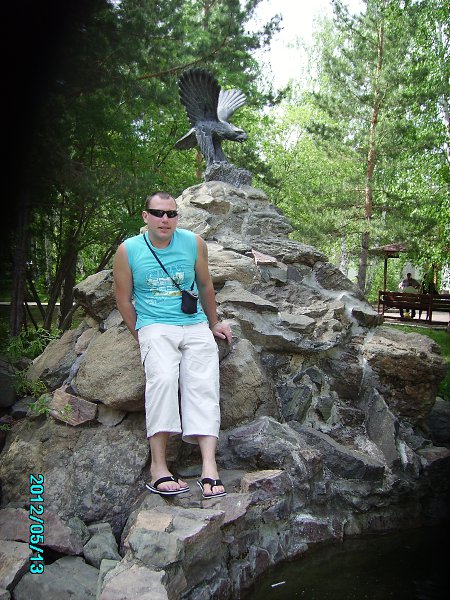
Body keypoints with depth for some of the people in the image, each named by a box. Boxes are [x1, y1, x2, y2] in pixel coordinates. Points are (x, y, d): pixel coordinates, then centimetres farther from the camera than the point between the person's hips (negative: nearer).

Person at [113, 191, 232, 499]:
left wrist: (214, 323, 25)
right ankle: (159, 467, -27)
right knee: (163, 378, -30)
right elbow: (124, 300, 9)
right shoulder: (128, 250, 2)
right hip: (155, 326, -2)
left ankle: (209, 467, -29)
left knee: (203, 384, -20)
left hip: (196, 325, 2)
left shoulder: (194, 243, 6)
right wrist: (142, 336, 5)